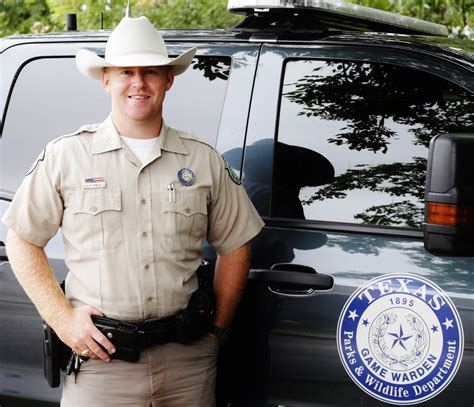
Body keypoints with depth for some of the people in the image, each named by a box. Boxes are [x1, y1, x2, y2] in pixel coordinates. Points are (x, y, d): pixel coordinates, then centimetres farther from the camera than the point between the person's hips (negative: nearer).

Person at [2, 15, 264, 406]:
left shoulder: (203, 160, 8)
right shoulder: (66, 156, 3)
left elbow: (235, 247, 14)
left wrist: (216, 328, 6)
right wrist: (62, 319, -4)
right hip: (100, 358, -1)